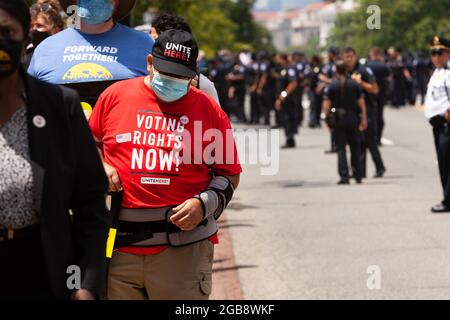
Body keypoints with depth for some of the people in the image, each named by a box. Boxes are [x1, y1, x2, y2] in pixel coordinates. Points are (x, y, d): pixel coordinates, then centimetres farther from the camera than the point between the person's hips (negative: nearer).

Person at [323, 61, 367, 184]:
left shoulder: (331, 86, -4)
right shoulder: (354, 84, 1)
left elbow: (326, 105, -9)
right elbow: (361, 103, 0)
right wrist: (363, 119, 5)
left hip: (338, 119, -2)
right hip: (353, 118, 2)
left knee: (341, 148, 2)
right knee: (355, 147, 13)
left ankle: (344, 176, -8)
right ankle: (358, 176, 16)